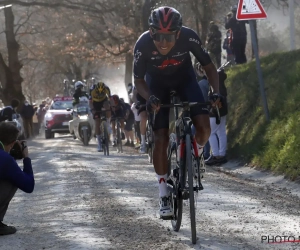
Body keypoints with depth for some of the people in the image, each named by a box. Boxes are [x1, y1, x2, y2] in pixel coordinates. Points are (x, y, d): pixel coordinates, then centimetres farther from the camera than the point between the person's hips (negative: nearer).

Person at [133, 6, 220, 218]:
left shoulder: (189, 37, -31)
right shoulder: (143, 44, -31)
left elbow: (209, 66, -16)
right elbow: (138, 79, -17)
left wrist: (216, 92, -31)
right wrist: (149, 98, -36)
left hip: (185, 80, 1)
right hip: (158, 85, -1)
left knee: (204, 128, -19)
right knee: (161, 139, -11)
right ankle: (164, 196, -2)